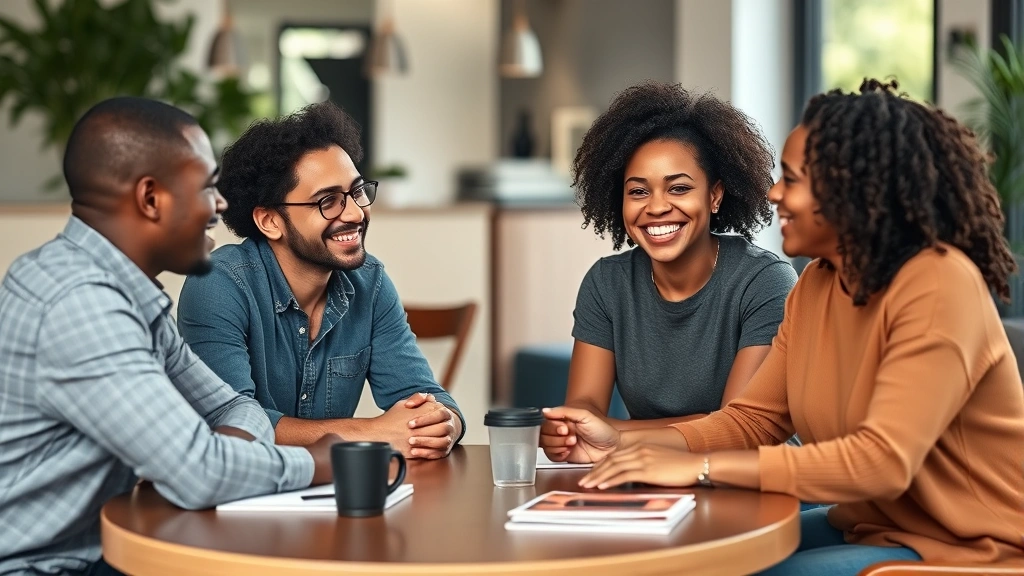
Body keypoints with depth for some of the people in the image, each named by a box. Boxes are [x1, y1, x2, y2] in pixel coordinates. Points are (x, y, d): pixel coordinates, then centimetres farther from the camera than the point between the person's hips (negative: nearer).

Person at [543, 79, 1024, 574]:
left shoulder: (939, 285, -23)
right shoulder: (816, 284, 4)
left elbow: (884, 461, -31)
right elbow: (754, 420, 6)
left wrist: (702, 466, -29)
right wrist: (623, 442, -9)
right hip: (868, 526, 7)